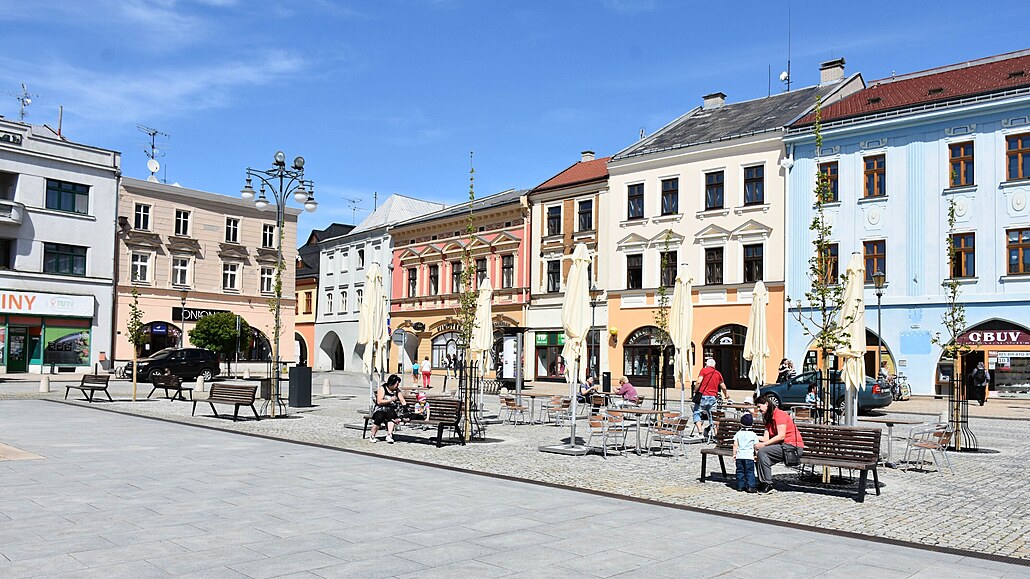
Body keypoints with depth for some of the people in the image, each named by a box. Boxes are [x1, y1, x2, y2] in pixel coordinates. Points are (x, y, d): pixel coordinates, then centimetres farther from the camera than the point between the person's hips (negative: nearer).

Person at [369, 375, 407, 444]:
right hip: (380, 410, -3)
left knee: (391, 414, -33)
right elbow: (379, 402, -11)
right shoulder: (382, 388, -1)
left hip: (392, 410, 3)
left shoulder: (397, 390, 12)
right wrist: (390, 400, -17)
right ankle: (372, 436, -15)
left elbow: (403, 401, 8)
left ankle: (389, 435, -40)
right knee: (380, 417, -34)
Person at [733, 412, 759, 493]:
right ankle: (750, 486, -5)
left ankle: (740, 486, 12)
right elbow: (756, 446, 2)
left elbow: (735, 445, 2)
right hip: (749, 456, -2)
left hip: (739, 456, 2)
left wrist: (734, 454, 9)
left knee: (740, 471, 10)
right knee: (749, 471, 1)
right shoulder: (753, 435, -1)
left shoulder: (738, 434, 3)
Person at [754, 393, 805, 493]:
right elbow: (766, 438, 8)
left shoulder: (779, 414, -10)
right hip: (784, 446, 10)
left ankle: (767, 485, -20)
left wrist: (763, 444, -21)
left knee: (762, 451, -21)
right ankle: (761, 484, 1)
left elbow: (781, 436, -20)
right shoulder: (768, 419, 19)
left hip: (793, 447, -10)